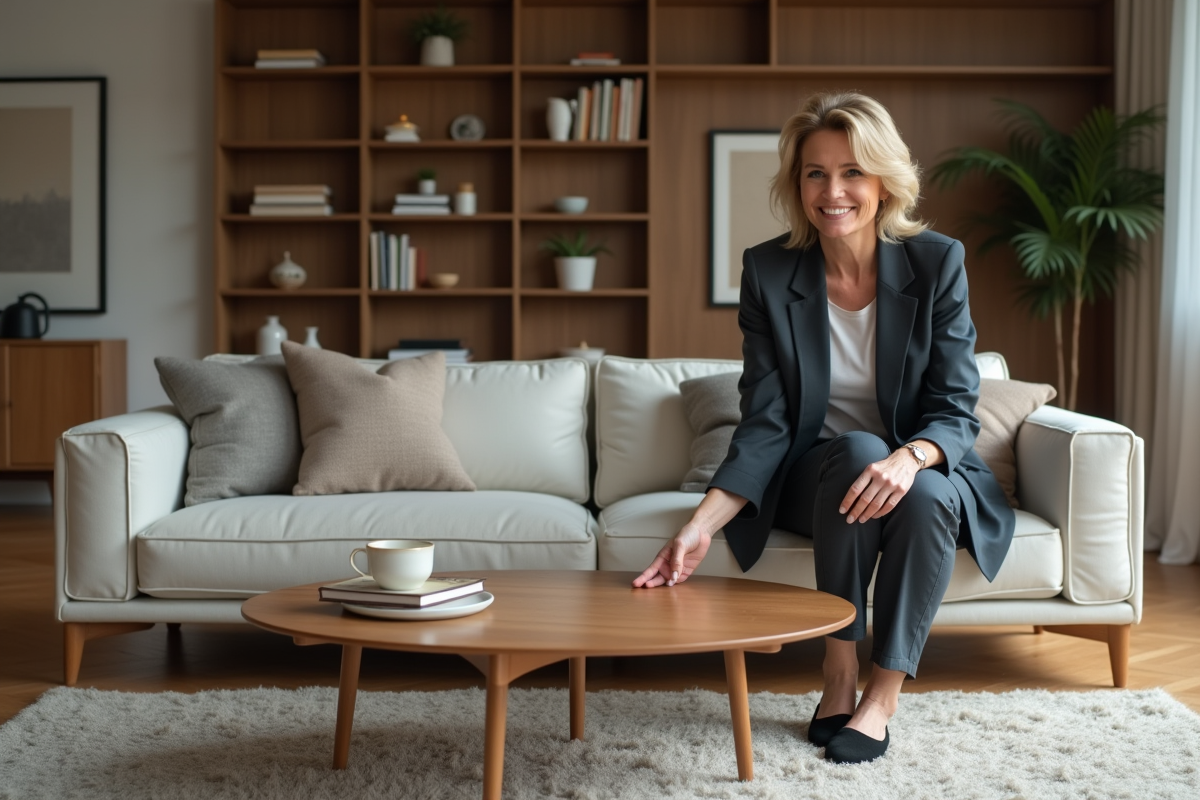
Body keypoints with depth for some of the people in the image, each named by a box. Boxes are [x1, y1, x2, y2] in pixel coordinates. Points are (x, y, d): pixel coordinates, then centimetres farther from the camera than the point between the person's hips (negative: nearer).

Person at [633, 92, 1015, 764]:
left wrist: (910, 457, -36)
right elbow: (765, 424, -12)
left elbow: (956, 409, -12)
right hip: (815, 478, 0)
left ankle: (883, 696, -19)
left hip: (921, 473, 0)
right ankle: (840, 671, -23)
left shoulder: (938, 262, -10)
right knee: (858, 449, -34)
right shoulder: (769, 271, -9)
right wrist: (700, 526, -27)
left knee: (928, 497, -34)